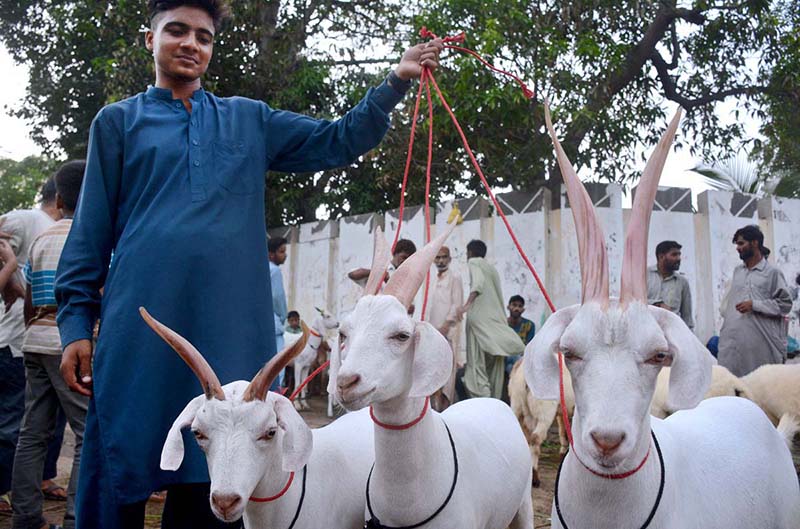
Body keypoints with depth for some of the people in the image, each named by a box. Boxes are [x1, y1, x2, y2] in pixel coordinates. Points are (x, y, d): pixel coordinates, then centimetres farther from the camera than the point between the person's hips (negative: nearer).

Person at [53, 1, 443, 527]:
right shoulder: (118, 121, 13)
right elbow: (92, 231, 9)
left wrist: (396, 82, 2)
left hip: (229, 330, 2)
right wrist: (76, 323, 1)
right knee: (120, 471, 2)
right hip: (138, 327, -1)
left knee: (206, 479, 8)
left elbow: (337, 141, 13)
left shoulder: (250, 120, 18)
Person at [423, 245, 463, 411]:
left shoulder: (454, 278, -2)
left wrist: (446, 325, -15)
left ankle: (445, 403, -9)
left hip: (448, 329, -7)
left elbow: (457, 305, -9)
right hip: (433, 329, 7)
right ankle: (435, 403, 10)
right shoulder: (434, 279, 19)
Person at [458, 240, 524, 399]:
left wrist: (468, 303, -29)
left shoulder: (474, 262, 4)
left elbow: (478, 281, -17)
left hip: (479, 318, -7)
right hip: (497, 319, 7)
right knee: (495, 366, 8)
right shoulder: (492, 268, 25)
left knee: (477, 363, -10)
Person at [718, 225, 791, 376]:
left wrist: (754, 305, -12)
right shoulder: (737, 271, 17)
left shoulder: (772, 272, 0)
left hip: (761, 341, -5)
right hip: (733, 340, 5)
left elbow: (785, 304, -3)